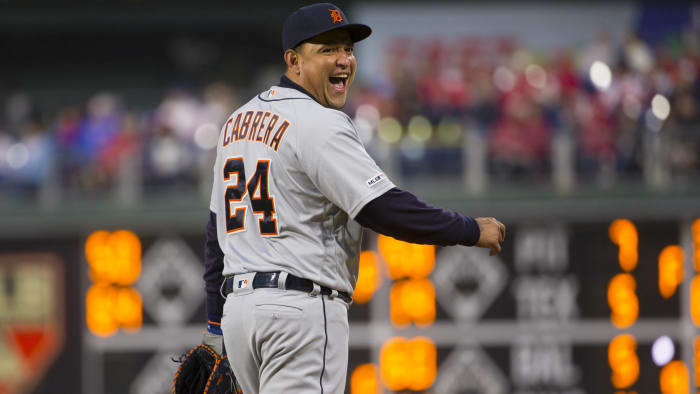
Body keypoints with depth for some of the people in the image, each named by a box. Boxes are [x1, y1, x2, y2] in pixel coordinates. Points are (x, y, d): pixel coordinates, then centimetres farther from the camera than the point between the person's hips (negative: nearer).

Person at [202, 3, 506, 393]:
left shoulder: (238, 121, 17)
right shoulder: (320, 125, -11)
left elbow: (218, 230, 21)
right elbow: (385, 208, -18)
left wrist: (216, 325, 25)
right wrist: (471, 230, -8)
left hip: (238, 303, 9)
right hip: (301, 308, -9)